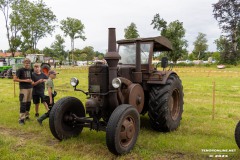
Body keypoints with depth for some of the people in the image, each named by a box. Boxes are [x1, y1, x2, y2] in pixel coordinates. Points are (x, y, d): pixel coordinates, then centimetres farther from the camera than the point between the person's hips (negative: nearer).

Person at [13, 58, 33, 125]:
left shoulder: (30, 70, 14)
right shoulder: (20, 70, -6)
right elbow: (15, 79, -11)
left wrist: (31, 81, 6)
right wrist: (24, 80, -16)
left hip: (30, 88, 7)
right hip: (23, 88, -7)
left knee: (28, 103, 11)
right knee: (23, 103, -9)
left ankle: (26, 116, 24)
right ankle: (21, 118, -5)